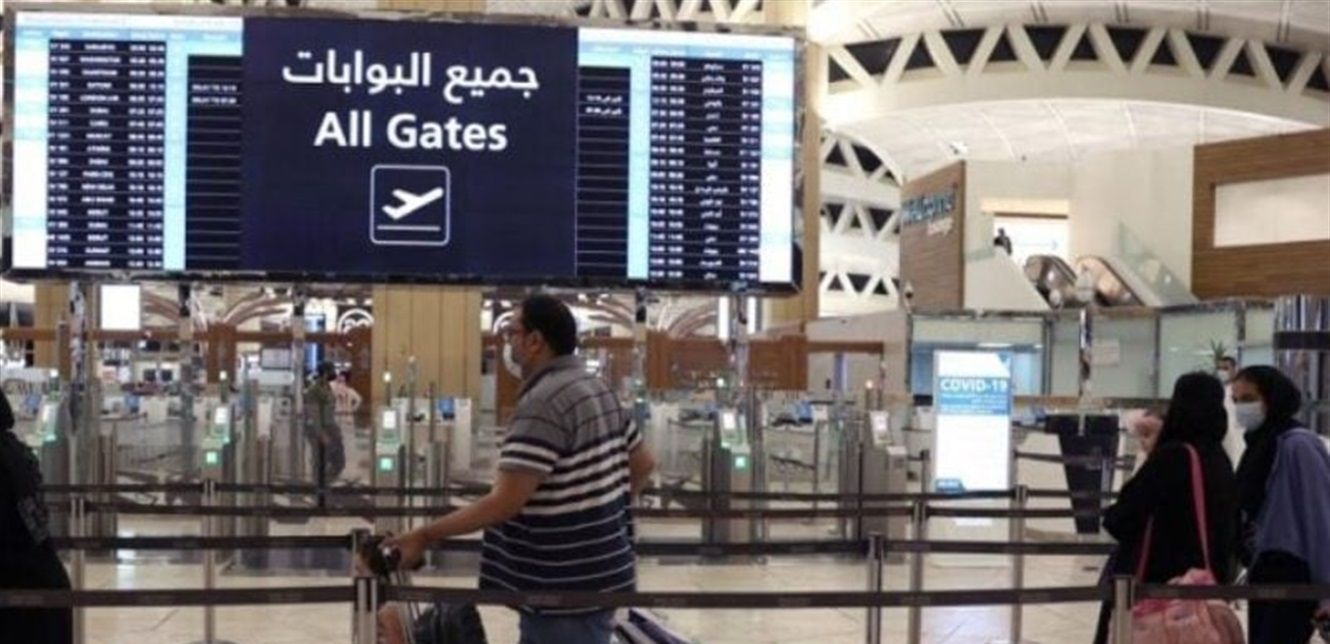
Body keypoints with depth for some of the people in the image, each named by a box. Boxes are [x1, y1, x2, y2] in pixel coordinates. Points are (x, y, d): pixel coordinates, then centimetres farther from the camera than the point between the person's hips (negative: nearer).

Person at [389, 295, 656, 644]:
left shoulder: (543, 402, -20)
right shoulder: (599, 390, 10)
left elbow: (506, 502, -25)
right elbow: (643, 463, 19)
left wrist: (425, 535, -20)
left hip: (566, 591, -10)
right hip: (599, 577, 10)